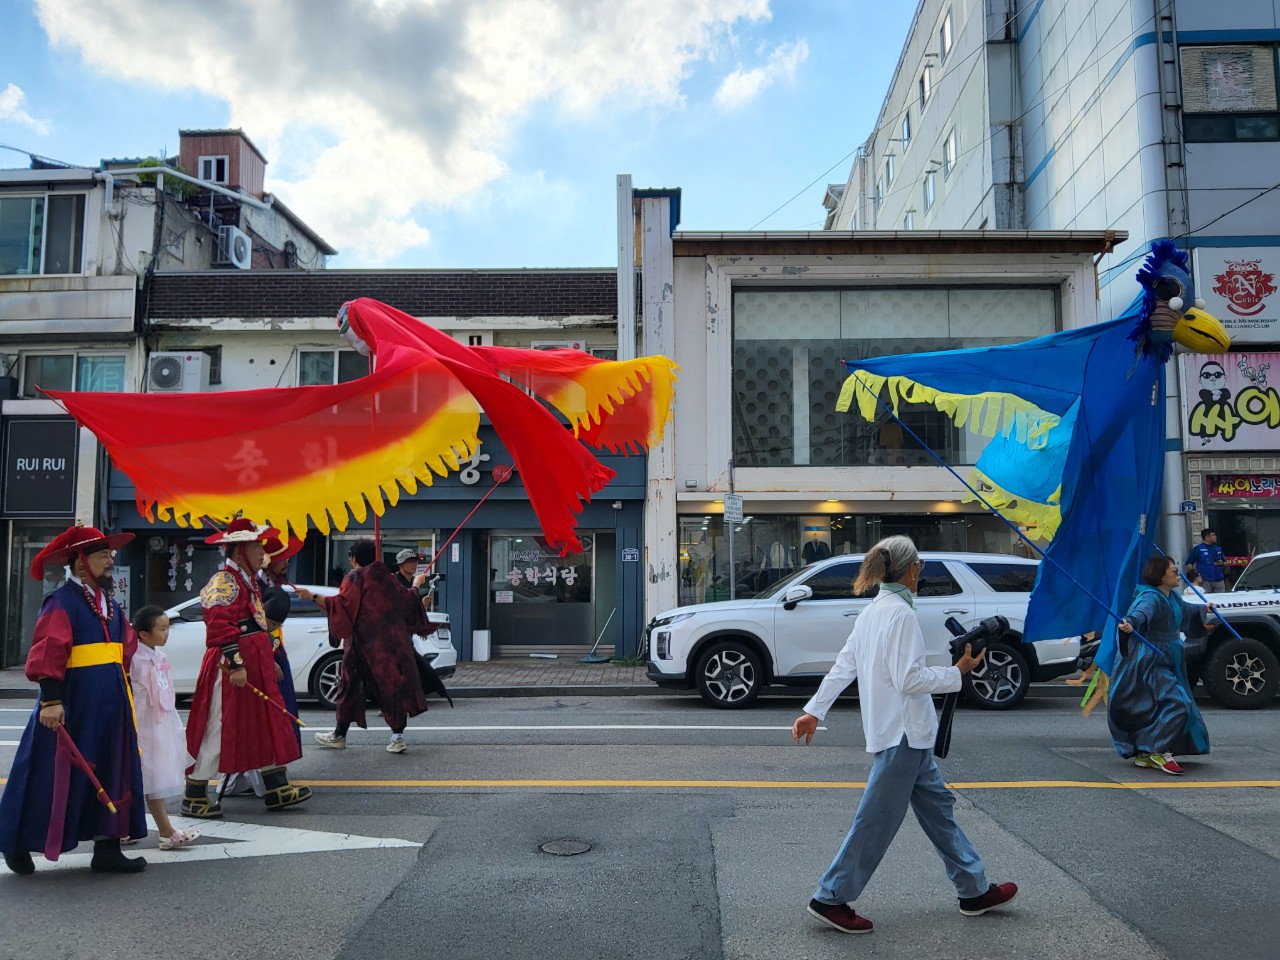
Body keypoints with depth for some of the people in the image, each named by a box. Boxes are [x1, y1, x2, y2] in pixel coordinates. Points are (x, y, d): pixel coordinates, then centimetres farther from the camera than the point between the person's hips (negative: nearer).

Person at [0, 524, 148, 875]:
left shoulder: (111, 605, 13)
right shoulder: (61, 602, -12)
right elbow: (48, 653, -20)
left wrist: (121, 692, 20)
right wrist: (51, 699, -26)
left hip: (110, 704, 8)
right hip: (72, 702, -8)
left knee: (111, 774, 9)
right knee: (55, 775, 2)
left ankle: (107, 848, 16)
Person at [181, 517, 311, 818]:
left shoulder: (249, 581, 18)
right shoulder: (223, 582, -14)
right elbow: (220, 626, -24)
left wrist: (270, 661, 24)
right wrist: (236, 664, -27)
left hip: (256, 665, 10)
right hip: (231, 669, -10)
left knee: (267, 726, 11)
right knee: (218, 731, -2)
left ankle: (277, 789, 18)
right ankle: (194, 798, 11)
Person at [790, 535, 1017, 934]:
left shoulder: (873, 611, 10)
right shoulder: (901, 613, -17)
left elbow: (843, 667, 10)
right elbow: (909, 679, -21)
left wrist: (814, 710, 10)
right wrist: (958, 672, -10)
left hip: (903, 734, 10)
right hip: (903, 733, -10)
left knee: (937, 806, 18)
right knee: (878, 820, -2)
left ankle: (975, 890, 29)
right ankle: (831, 899, 6)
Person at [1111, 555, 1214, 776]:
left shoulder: (1172, 597, 11)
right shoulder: (1151, 597, -20)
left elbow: (1185, 609, 36)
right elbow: (1140, 612, -42)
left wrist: (1203, 609, 56)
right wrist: (1130, 623, -65)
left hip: (1167, 662, 10)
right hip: (1151, 661, -10)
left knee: (1161, 708, 12)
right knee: (1177, 702, -21)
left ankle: (1145, 754, 21)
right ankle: (1159, 751, -14)